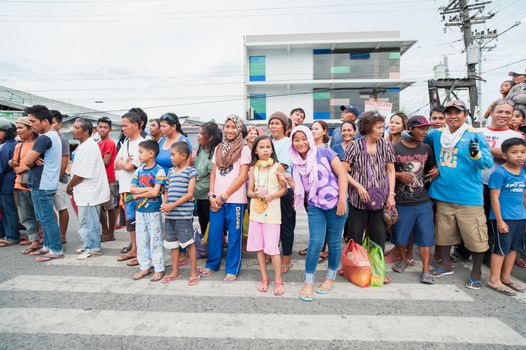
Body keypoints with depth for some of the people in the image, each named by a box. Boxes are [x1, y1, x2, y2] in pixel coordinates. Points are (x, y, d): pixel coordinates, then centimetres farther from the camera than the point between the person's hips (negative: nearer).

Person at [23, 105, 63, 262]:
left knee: (47, 219, -3)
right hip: (43, 183, 10)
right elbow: (30, 159, 13)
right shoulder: (53, 135, 13)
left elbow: (27, 161, -19)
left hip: (42, 185, -10)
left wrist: (33, 160, 3)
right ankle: (48, 245, 26)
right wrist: (35, 159, -9)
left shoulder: (44, 138, -19)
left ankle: (56, 250, 5)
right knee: (44, 218, 17)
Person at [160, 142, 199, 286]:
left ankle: (193, 273, 13)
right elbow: (167, 191, 17)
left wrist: (173, 205, -17)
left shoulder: (190, 171, -7)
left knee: (189, 242, 0)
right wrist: (164, 203, -1)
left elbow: (190, 193, -13)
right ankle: (175, 272, 30)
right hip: (170, 214, 7)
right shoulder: (171, 171, 13)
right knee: (172, 243, 16)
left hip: (184, 214, -7)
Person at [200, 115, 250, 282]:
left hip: (235, 199, -4)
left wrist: (224, 196, -10)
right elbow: (213, 174, 12)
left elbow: (242, 177, -9)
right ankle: (212, 264, 28)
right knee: (214, 233, 9)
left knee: (234, 235, 4)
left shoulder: (244, 149, -3)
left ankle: (232, 269, 18)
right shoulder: (218, 148, 13)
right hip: (217, 198, 4)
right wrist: (211, 195, -2)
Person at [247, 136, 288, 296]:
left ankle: (278, 280, 13)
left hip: (272, 212, -4)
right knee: (259, 247, 10)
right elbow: (249, 191, 5)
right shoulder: (253, 168, 5)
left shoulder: (277, 167, -4)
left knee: (272, 247, -4)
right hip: (256, 211, 4)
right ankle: (264, 277, 26)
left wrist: (271, 196, -18)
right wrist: (257, 194, -17)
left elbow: (284, 189, -2)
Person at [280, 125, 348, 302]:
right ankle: (308, 282, 9)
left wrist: (342, 200, -15)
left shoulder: (324, 152, -6)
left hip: (336, 204, -2)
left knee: (334, 242, 9)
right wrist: (289, 180, -11)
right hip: (315, 207, 2)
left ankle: (330, 278, 29)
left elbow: (342, 174, -9)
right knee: (315, 243, -7)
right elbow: (300, 190, 6)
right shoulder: (296, 165, 5)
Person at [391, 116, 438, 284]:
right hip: (401, 202, -3)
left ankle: (426, 269, 18)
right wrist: (398, 175, -19)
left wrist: (436, 170, 0)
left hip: (423, 201, 3)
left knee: (426, 235, 4)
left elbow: (431, 166, 22)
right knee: (400, 234, 11)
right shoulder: (394, 148, -8)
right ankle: (404, 259, 37)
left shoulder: (426, 148, 6)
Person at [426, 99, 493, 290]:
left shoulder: (475, 135, -6)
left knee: (475, 237, 6)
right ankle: (446, 264, 35)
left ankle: (476, 272, 27)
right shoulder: (436, 134, 5)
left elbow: (488, 162, -12)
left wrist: (476, 154, -33)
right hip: (442, 195, 4)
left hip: (469, 197, -3)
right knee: (443, 233, 16)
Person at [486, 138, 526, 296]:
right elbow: (494, 198, -14)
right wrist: (499, 220, -16)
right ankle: (494, 279, 12)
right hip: (503, 218, -7)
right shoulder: (499, 173, -14)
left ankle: (506, 277, 30)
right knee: (501, 248, 0)